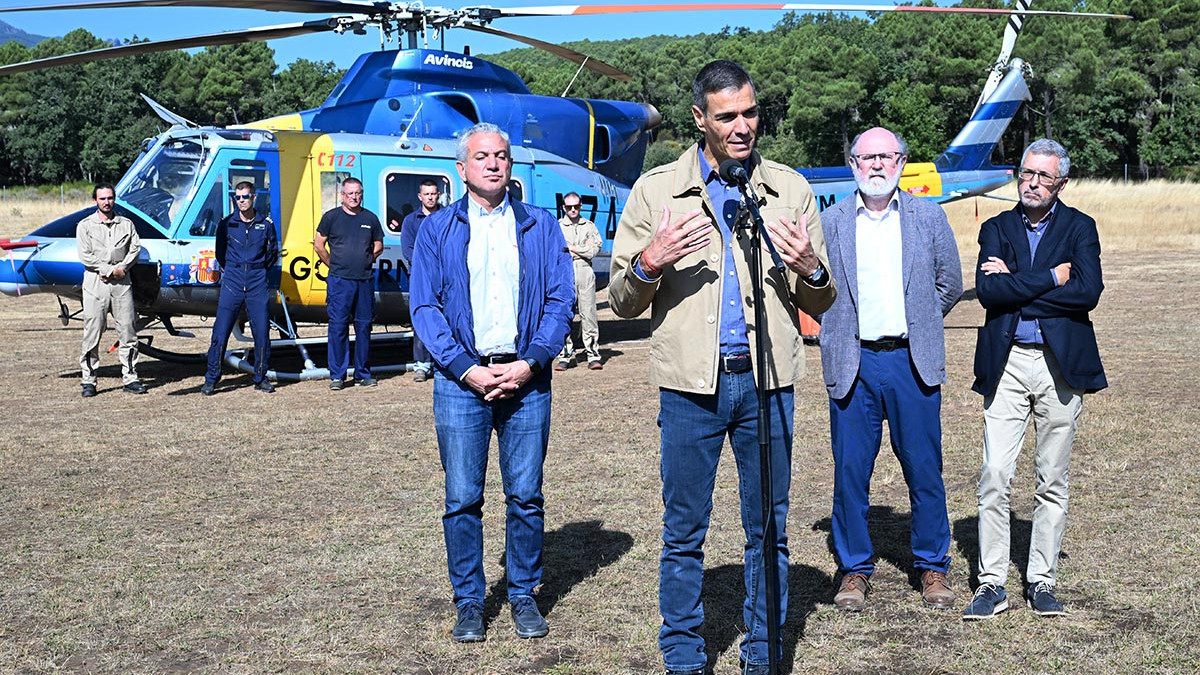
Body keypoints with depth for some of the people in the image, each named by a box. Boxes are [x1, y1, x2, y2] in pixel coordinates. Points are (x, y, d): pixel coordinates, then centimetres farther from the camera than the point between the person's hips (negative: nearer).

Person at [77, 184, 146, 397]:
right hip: (96, 284, -2)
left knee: (128, 332, 2)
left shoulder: (126, 224, 13)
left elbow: (135, 248, 4)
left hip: (121, 283, 2)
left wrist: (122, 268, -11)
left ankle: (130, 378, 8)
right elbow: (85, 256, -5)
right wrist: (110, 270, -11)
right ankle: (88, 381, 3)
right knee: (92, 334, -2)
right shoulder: (85, 226, 5)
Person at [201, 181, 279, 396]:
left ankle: (261, 378, 13)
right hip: (232, 284, -1)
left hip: (257, 285, 1)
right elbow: (220, 253, 18)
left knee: (262, 333, 0)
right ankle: (211, 379, 2)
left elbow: (273, 252, 18)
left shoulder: (265, 224, 6)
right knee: (220, 333, -5)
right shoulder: (226, 224, 5)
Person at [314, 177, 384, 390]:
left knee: (364, 326, 6)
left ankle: (363, 374, 14)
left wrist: (367, 261, 10)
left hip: (365, 280, 3)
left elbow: (378, 246, 21)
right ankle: (337, 376, 0)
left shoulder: (370, 219, 10)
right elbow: (319, 244, 7)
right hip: (340, 280, -3)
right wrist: (333, 265, 5)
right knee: (338, 326, -5)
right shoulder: (331, 217, 3)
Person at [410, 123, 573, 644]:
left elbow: (560, 301, 3)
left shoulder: (541, 226, 9)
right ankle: (468, 601, 15)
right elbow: (425, 307, 0)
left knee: (526, 497, 4)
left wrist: (529, 363, -10)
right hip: (461, 377, -1)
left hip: (526, 378, 1)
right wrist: (467, 369, -11)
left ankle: (524, 596, 19)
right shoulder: (437, 229, 7)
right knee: (462, 499, 2)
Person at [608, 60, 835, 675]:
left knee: (769, 528, 9)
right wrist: (648, 263, -16)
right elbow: (621, 302, 5)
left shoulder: (790, 190, 8)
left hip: (767, 380, 1)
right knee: (684, 532, 6)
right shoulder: (655, 191, 3)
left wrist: (810, 270, -12)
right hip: (690, 383, -1)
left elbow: (819, 305, 11)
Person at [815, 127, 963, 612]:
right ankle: (854, 570, 17)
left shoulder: (929, 217, 6)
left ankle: (932, 568, 19)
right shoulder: (830, 222, 5)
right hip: (852, 366, 0)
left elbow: (950, 284, 13)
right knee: (850, 473, 3)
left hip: (912, 364, 0)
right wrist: (838, 329, 5)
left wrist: (917, 328, 11)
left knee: (925, 472, 5)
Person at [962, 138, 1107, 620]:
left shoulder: (1079, 228, 6)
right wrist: (1051, 280, -10)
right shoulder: (996, 229, 10)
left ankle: (1042, 582, 17)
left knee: (1052, 482, 6)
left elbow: (1088, 292, -11)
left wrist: (1016, 285, -9)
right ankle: (992, 584, 4)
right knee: (995, 477, -5)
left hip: (1060, 364, -1)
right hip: (1006, 364, 1)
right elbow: (987, 292, -7)